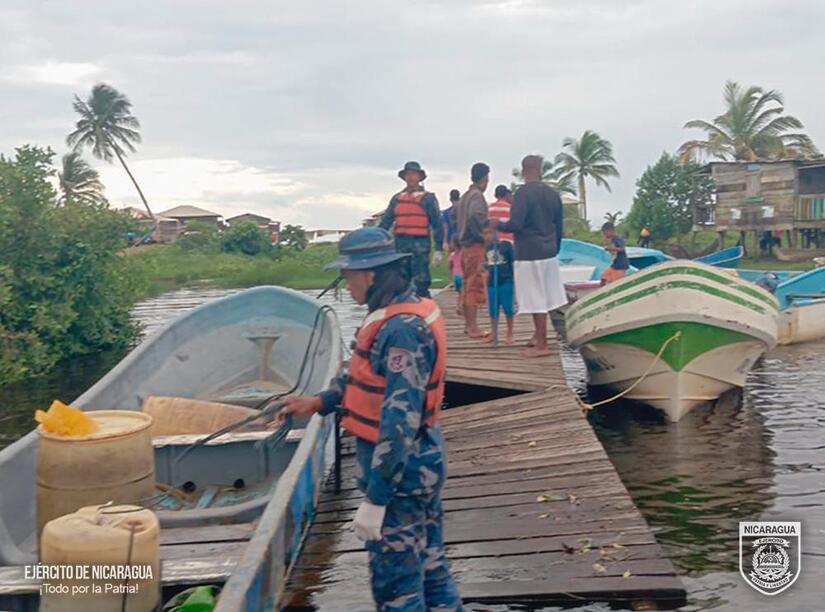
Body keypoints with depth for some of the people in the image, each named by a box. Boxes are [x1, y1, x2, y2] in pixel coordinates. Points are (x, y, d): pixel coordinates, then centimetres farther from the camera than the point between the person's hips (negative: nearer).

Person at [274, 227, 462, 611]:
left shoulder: (401, 330, -27)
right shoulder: (408, 310, 5)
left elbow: (400, 422, -30)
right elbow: (371, 377, 18)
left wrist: (374, 500, -27)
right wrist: (318, 402, 11)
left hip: (399, 470, -10)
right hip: (421, 462, 10)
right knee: (430, 567, 21)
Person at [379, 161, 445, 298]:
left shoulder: (428, 198, 2)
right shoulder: (397, 198, 14)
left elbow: (438, 224, 0)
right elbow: (385, 222, 13)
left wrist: (438, 250, -6)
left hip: (420, 244, -5)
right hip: (401, 244, 5)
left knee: (420, 282, -9)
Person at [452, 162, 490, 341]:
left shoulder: (465, 196, 14)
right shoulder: (477, 196, -13)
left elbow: (453, 215, 22)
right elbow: (475, 218, -27)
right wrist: (483, 236, -18)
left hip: (465, 244, 9)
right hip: (475, 246, -9)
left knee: (467, 285, 14)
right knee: (475, 286, -8)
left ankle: (468, 324, 21)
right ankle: (473, 327, -7)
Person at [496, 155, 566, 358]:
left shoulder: (523, 193, -13)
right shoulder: (553, 194, 8)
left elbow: (515, 225, -19)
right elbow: (559, 227, 13)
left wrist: (497, 225, 0)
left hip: (529, 254, -7)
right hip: (549, 253, 7)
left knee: (536, 301, -2)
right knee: (542, 298, 16)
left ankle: (541, 345, 2)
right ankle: (539, 336, 24)